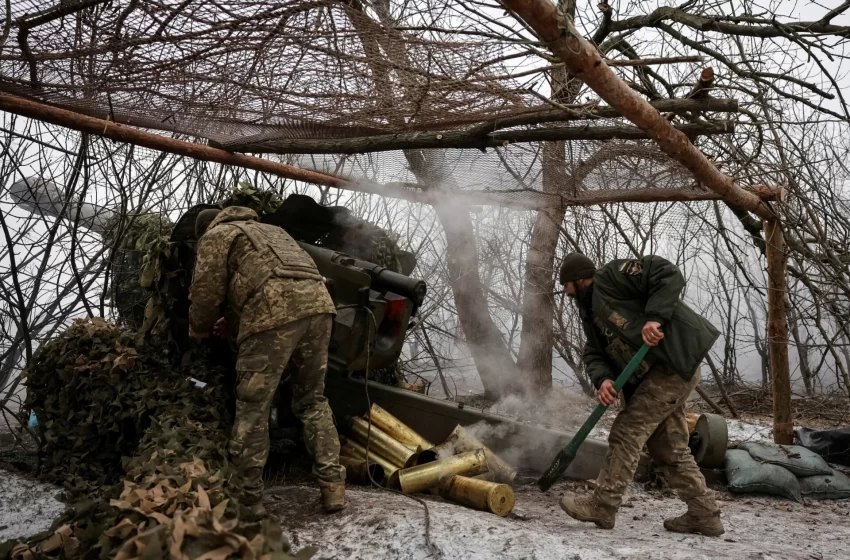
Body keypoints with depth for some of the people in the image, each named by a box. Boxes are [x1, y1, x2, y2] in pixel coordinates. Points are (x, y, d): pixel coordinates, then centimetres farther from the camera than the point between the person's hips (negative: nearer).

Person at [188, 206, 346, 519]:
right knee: (313, 401, 17)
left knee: (253, 408, 3)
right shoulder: (268, 230, 40)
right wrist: (233, 321, 49)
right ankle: (332, 486, 13)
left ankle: (248, 499, 8)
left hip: (275, 312, -7)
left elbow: (207, 292, 9)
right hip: (317, 302, 7)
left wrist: (198, 331, 27)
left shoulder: (216, 236, 18)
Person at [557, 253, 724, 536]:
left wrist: (655, 317, -26)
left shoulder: (611, 276, -8)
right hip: (654, 374, 10)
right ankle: (705, 514, 21)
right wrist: (602, 379, -11)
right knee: (668, 447, 12)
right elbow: (594, 354, 9)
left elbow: (669, 276, -16)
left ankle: (602, 506, -3)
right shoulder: (591, 313, 20)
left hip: (674, 364, -10)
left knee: (627, 431, -9)